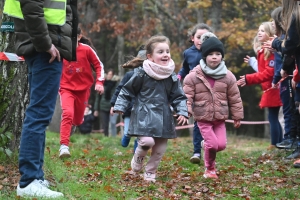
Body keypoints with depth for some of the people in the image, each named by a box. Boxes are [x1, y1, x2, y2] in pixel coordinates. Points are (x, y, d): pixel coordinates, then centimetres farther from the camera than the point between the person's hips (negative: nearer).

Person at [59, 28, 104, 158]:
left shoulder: (86, 50, -7)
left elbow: (98, 65, 2)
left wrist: (99, 82, -7)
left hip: (83, 90, 1)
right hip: (66, 89, -1)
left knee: (78, 120, 14)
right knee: (67, 113, -26)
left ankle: (73, 124, 54)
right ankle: (64, 146, -29)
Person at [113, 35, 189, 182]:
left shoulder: (172, 76, 4)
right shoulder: (141, 73, -8)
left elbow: (178, 97, 10)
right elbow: (127, 91, 2)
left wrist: (182, 112, -3)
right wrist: (119, 107, -3)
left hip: (163, 117, 5)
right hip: (144, 115, -4)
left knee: (160, 150, 6)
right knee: (147, 141, -23)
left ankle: (150, 173, 27)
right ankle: (138, 158, 9)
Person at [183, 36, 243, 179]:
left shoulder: (227, 76, -2)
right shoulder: (194, 76, -9)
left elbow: (235, 98, 5)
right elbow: (187, 96, -8)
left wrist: (237, 116, 7)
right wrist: (185, 111, -21)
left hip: (220, 117, 3)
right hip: (203, 117, -3)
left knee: (221, 144, -5)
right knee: (212, 144, -11)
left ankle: (206, 144, 29)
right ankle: (210, 168, 13)